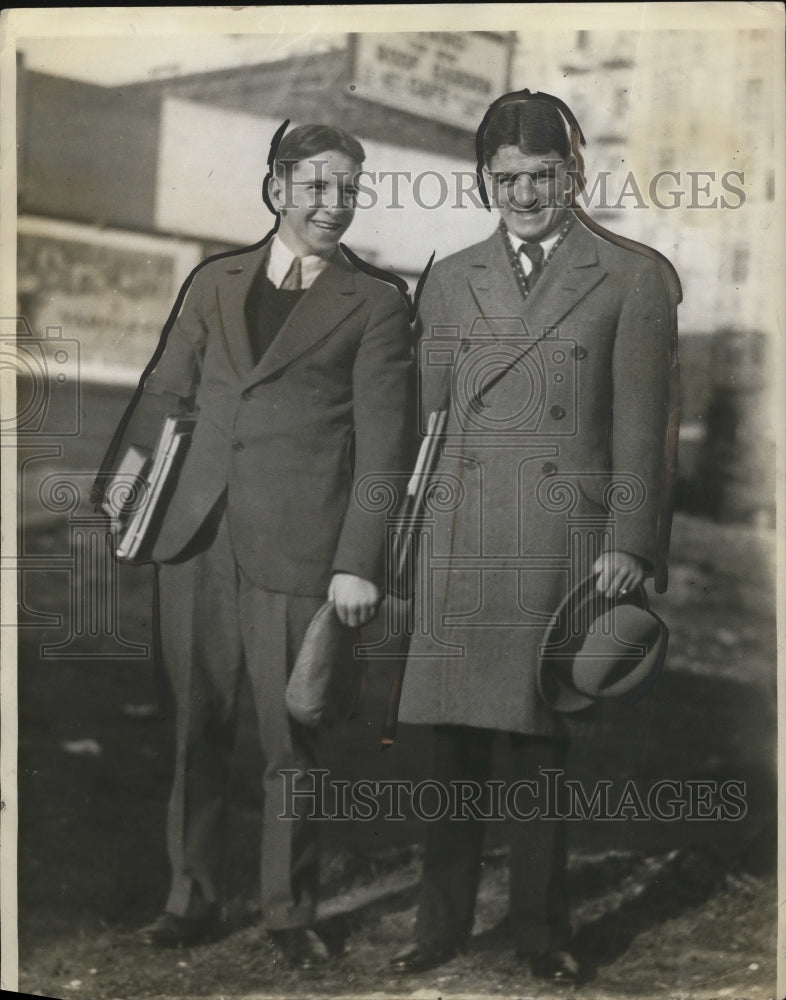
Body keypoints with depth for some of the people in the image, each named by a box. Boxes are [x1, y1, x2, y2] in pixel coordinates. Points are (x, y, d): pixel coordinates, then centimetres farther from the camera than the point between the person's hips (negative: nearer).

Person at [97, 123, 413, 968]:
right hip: (196, 541, 3)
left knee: (290, 741, 3)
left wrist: (359, 562, -7)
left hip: (298, 550, -3)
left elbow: (382, 447, -1)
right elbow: (162, 397, 16)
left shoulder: (373, 306, 3)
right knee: (196, 729, 9)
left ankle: (290, 915, 17)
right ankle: (191, 901, 22)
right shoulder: (215, 282, 14)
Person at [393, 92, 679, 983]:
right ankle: (442, 924, 19)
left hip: (570, 540, -2)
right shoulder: (450, 280, 12)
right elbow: (431, 417, 13)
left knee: (550, 742, 6)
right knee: (456, 738, 6)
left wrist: (627, 543, -8)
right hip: (464, 540, 3)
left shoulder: (633, 277, 3)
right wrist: (407, 539, 7)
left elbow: (640, 426, -1)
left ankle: (541, 929, 20)